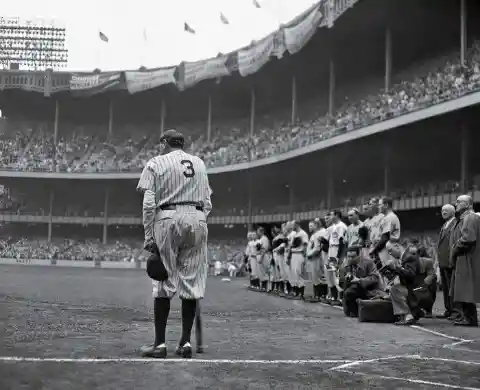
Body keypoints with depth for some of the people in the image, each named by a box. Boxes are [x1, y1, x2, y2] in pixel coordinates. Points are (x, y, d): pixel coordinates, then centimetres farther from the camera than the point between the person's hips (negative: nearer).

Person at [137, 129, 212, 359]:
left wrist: (148, 236, -3)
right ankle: (186, 342, 7)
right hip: (197, 219, 3)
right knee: (192, 281, 5)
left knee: (164, 281, 1)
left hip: (168, 219, -3)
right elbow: (207, 203, 13)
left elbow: (149, 203, -4)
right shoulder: (199, 163, 18)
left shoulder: (156, 163, 6)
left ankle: (160, 343, 1)